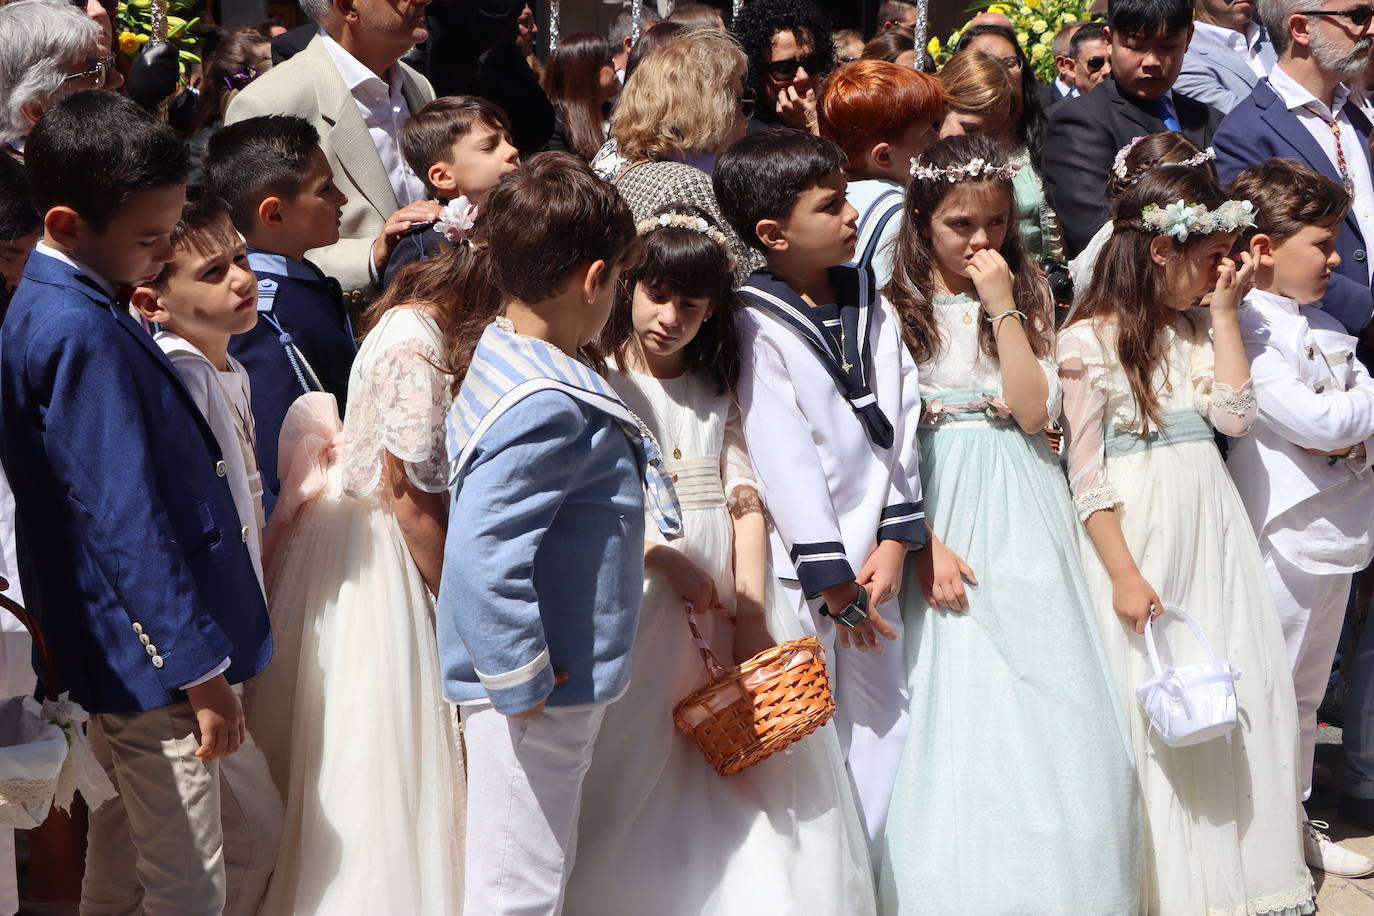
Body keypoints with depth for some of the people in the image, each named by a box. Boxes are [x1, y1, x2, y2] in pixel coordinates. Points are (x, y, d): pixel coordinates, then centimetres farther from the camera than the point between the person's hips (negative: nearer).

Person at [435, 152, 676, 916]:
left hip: (562, 687, 10)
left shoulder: (503, 359, 6)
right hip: (537, 703, -10)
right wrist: (523, 680, -23)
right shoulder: (547, 408, -25)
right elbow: (486, 560, -33)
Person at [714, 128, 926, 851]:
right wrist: (834, 584, -13)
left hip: (874, 567, 6)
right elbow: (784, 461, -12)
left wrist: (896, 541, -4)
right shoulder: (756, 330, -8)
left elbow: (900, 423, 6)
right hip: (801, 575, -5)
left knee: (884, 734, 7)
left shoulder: (872, 307, 10)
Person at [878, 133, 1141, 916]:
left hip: (1026, 522, 3)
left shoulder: (1029, 297, 8)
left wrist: (1001, 307, -11)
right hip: (941, 517, -2)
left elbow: (1035, 412, -5)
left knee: (1050, 718, -1)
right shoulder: (894, 303, -1)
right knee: (956, 712, -4)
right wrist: (923, 543, -14)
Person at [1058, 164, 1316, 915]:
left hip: (1211, 528, 6)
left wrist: (1225, 312, -1)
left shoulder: (1199, 326, 12)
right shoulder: (1090, 339, -8)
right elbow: (1087, 472, -10)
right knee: (1150, 705, -1)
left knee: (1243, 694, 6)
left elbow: (1235, 415, -1)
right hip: (1137, 536, -6)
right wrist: (1124, 574, -14)